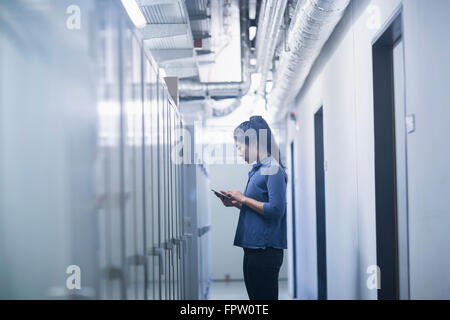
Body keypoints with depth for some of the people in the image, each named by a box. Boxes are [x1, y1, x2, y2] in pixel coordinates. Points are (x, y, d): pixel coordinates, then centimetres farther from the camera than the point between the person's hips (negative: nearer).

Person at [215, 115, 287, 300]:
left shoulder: (272, 169, -12)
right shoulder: (257, 170, 17)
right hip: (253, 249, 10)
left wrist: (243, 199, -13)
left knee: (264, 298, -5)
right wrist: (236, 203, 7)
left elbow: (276, 210, -22)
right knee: (255, 297, 15)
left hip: (266, 250, -10)